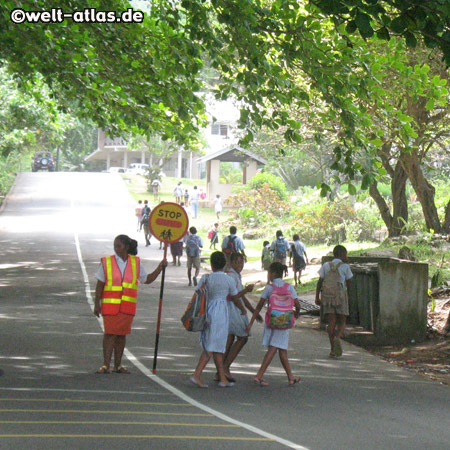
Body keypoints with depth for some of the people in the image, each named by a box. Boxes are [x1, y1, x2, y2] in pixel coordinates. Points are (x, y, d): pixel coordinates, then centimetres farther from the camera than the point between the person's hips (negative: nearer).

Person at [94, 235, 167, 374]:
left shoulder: (135, 263, 7)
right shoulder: (106, 262, 0)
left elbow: (147, 279, 17)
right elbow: (100, 285, 3)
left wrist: (159, 268, 7)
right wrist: (97, 304, -1)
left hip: (128, 306, 3)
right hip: (110, 304, -3)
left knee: (122, 334, 6)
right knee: (110, 333, -8)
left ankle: (118, 365, 14)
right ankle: (106, 365, -7)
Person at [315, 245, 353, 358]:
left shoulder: (326, 266, 10)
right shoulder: (345, 266, 0)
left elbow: (320, 282, 6)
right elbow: (349, 283, 6)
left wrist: (317, 297, 9)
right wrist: (347, 266, 12)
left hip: (327, 296, 3)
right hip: (340, 295, -3)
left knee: (331, 322, 2)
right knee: (342, 322, 5)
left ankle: (333, 350, -5)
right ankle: (338, 337, -28)